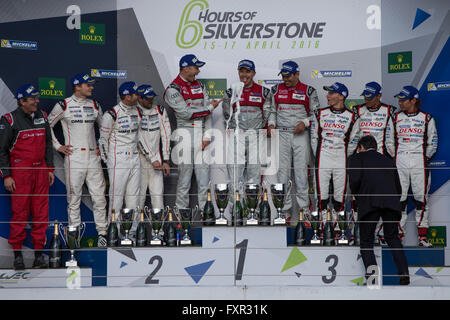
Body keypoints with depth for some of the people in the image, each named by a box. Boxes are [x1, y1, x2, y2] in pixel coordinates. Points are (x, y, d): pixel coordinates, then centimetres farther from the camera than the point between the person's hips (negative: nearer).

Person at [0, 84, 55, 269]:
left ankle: (39, 254, 11)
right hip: (20, 171, -5)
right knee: (19, 213, -3)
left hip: (40, 170, 5)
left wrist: (50, 169, 15)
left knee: (41, 213, 4)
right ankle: (18, 255, 7)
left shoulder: (42, 117, 11)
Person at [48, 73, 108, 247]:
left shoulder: (94, 105, 10)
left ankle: (102, 232, 8)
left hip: (93, 156, 4)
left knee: (99, 196, 0)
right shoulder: (63, 105, -3)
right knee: (74, 197, 1)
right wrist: (58, 146, 0)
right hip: (73, 156, -3)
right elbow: (47, 125, 4)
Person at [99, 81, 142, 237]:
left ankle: (132, 230, 15)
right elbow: (103, 138, -5)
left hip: (135, 158, 7)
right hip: (118, 160, -6)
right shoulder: (112, 114, -11)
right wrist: (107, 161, -4)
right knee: (116, 196, -5)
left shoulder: (137, 111, 10)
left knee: (134, 196, 8)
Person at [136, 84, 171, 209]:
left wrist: (166, 160, -2)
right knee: (139, 195, -3)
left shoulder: (160, 110, 6)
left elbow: (166, 135, 4)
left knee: (158, 193, -2)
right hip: (140, 158, -3)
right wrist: (153, 160, -16)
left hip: (156, 158, 3)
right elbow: (139, 139, -12)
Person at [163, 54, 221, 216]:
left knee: (204, 177, 3)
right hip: (185, 134, -5)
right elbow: (186, 113, -13)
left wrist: (207, 136, 0)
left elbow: (207, 114, 11)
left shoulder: (199, 86, 16)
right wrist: (210, 107, -6)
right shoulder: (173, 89, -4)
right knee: (185, 174, -4)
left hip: (202, 134, 5)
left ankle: (204, 213, 6)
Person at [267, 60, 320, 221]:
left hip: (300, 134, -2)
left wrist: (305, 123, -10)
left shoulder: (308, 91, 2)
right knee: (282, 170, -1)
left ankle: (304, 207, 5)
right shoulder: (276, 89, 10)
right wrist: (271, 124, 2)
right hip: (281, 134, 2)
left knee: (301, 170, -4)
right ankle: (285, 209, 4)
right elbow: (272, 110, 19)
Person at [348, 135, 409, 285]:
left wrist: (357, 197, 13)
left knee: (366, 242, 7)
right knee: (393, 239, 19)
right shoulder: (388, 160, 29)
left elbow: (355, 179, -3)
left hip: (369, 203, -4)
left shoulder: (356, 158, 15)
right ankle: (404, 274, 7)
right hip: (392, 203, 4)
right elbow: (398, 188, 23)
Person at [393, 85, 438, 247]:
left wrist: (427, 158, -2)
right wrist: (392, 158, 4)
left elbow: (433, 141, 10)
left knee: (421, 196, -3)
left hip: (420, 160, -1)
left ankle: (422, 235, 1)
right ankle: (398, 233, 5)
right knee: (399, 196, -2)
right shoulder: (396, 118, 11)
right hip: (400, 160, 2)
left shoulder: (427, 118, 7)